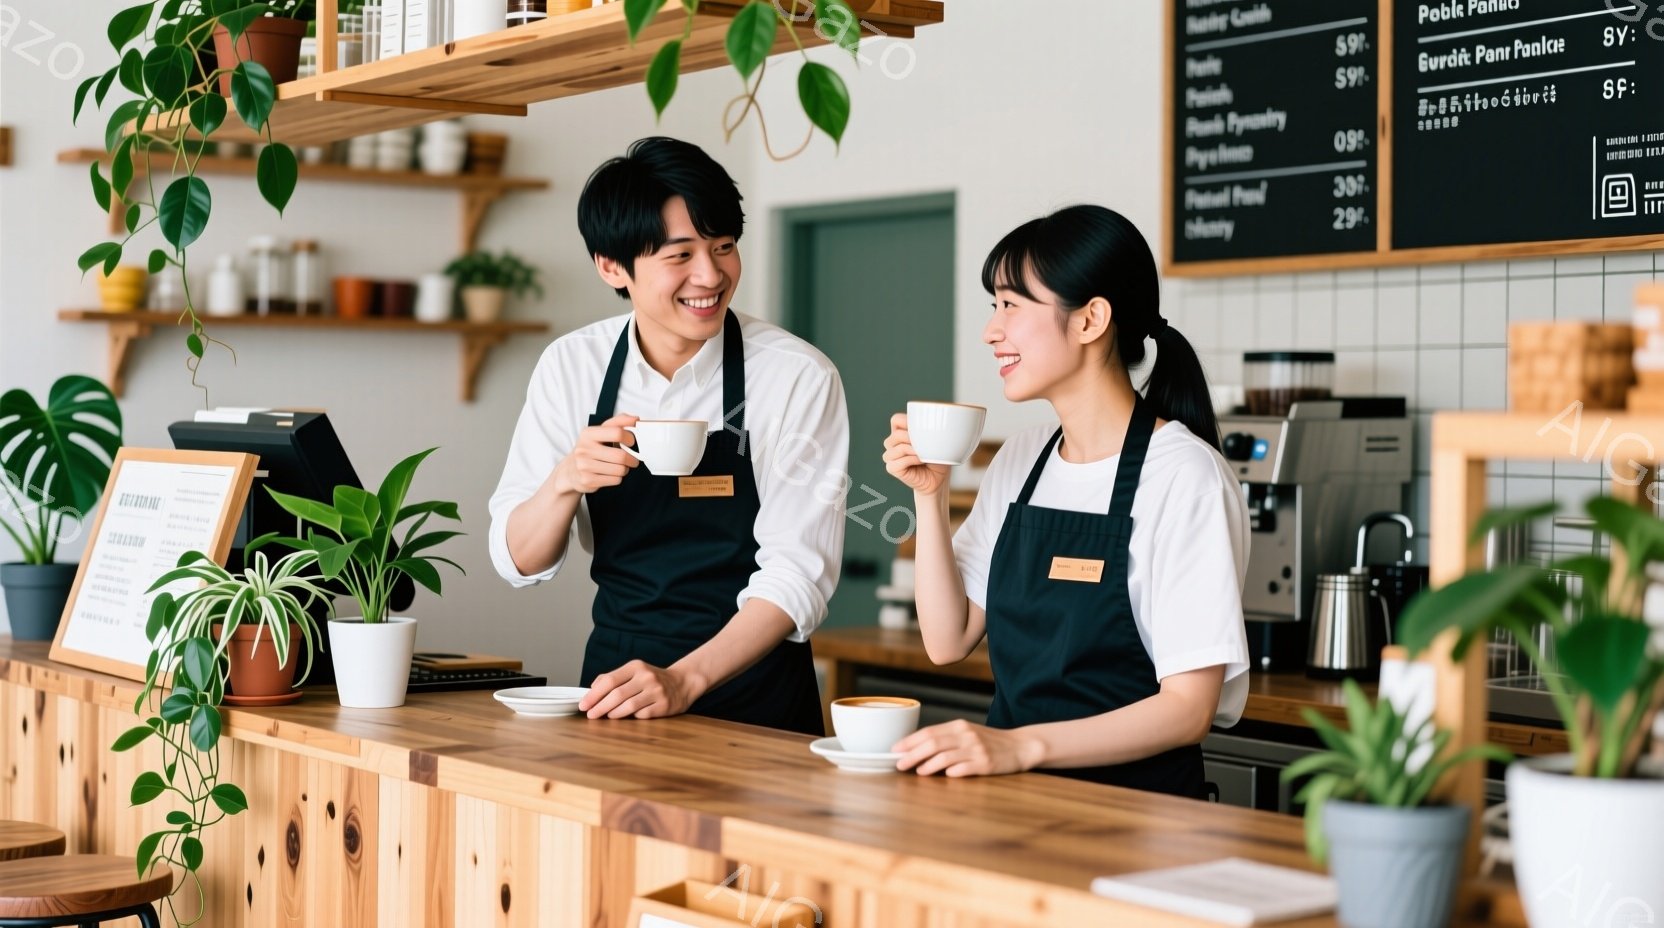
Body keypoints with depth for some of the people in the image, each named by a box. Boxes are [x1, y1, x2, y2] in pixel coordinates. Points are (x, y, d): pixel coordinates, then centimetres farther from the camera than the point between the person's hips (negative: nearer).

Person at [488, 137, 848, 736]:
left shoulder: (799, 378, -8)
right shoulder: (571, 366, 2)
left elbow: (798, 575, -10)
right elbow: (519, 562, 4)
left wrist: (684, 679, -23)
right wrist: (566, 481, -16)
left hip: (754, 698, -2)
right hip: (615, 678, 3)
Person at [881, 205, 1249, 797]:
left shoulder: (1181, 476, -11)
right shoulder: (1020, 461, 10)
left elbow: (1188, 708, -14)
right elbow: (949, 641, 9)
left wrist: (1021, 745, -26)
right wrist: (930, 498, -2)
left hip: (1134, 801, -6)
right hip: (1014, 794, 6)